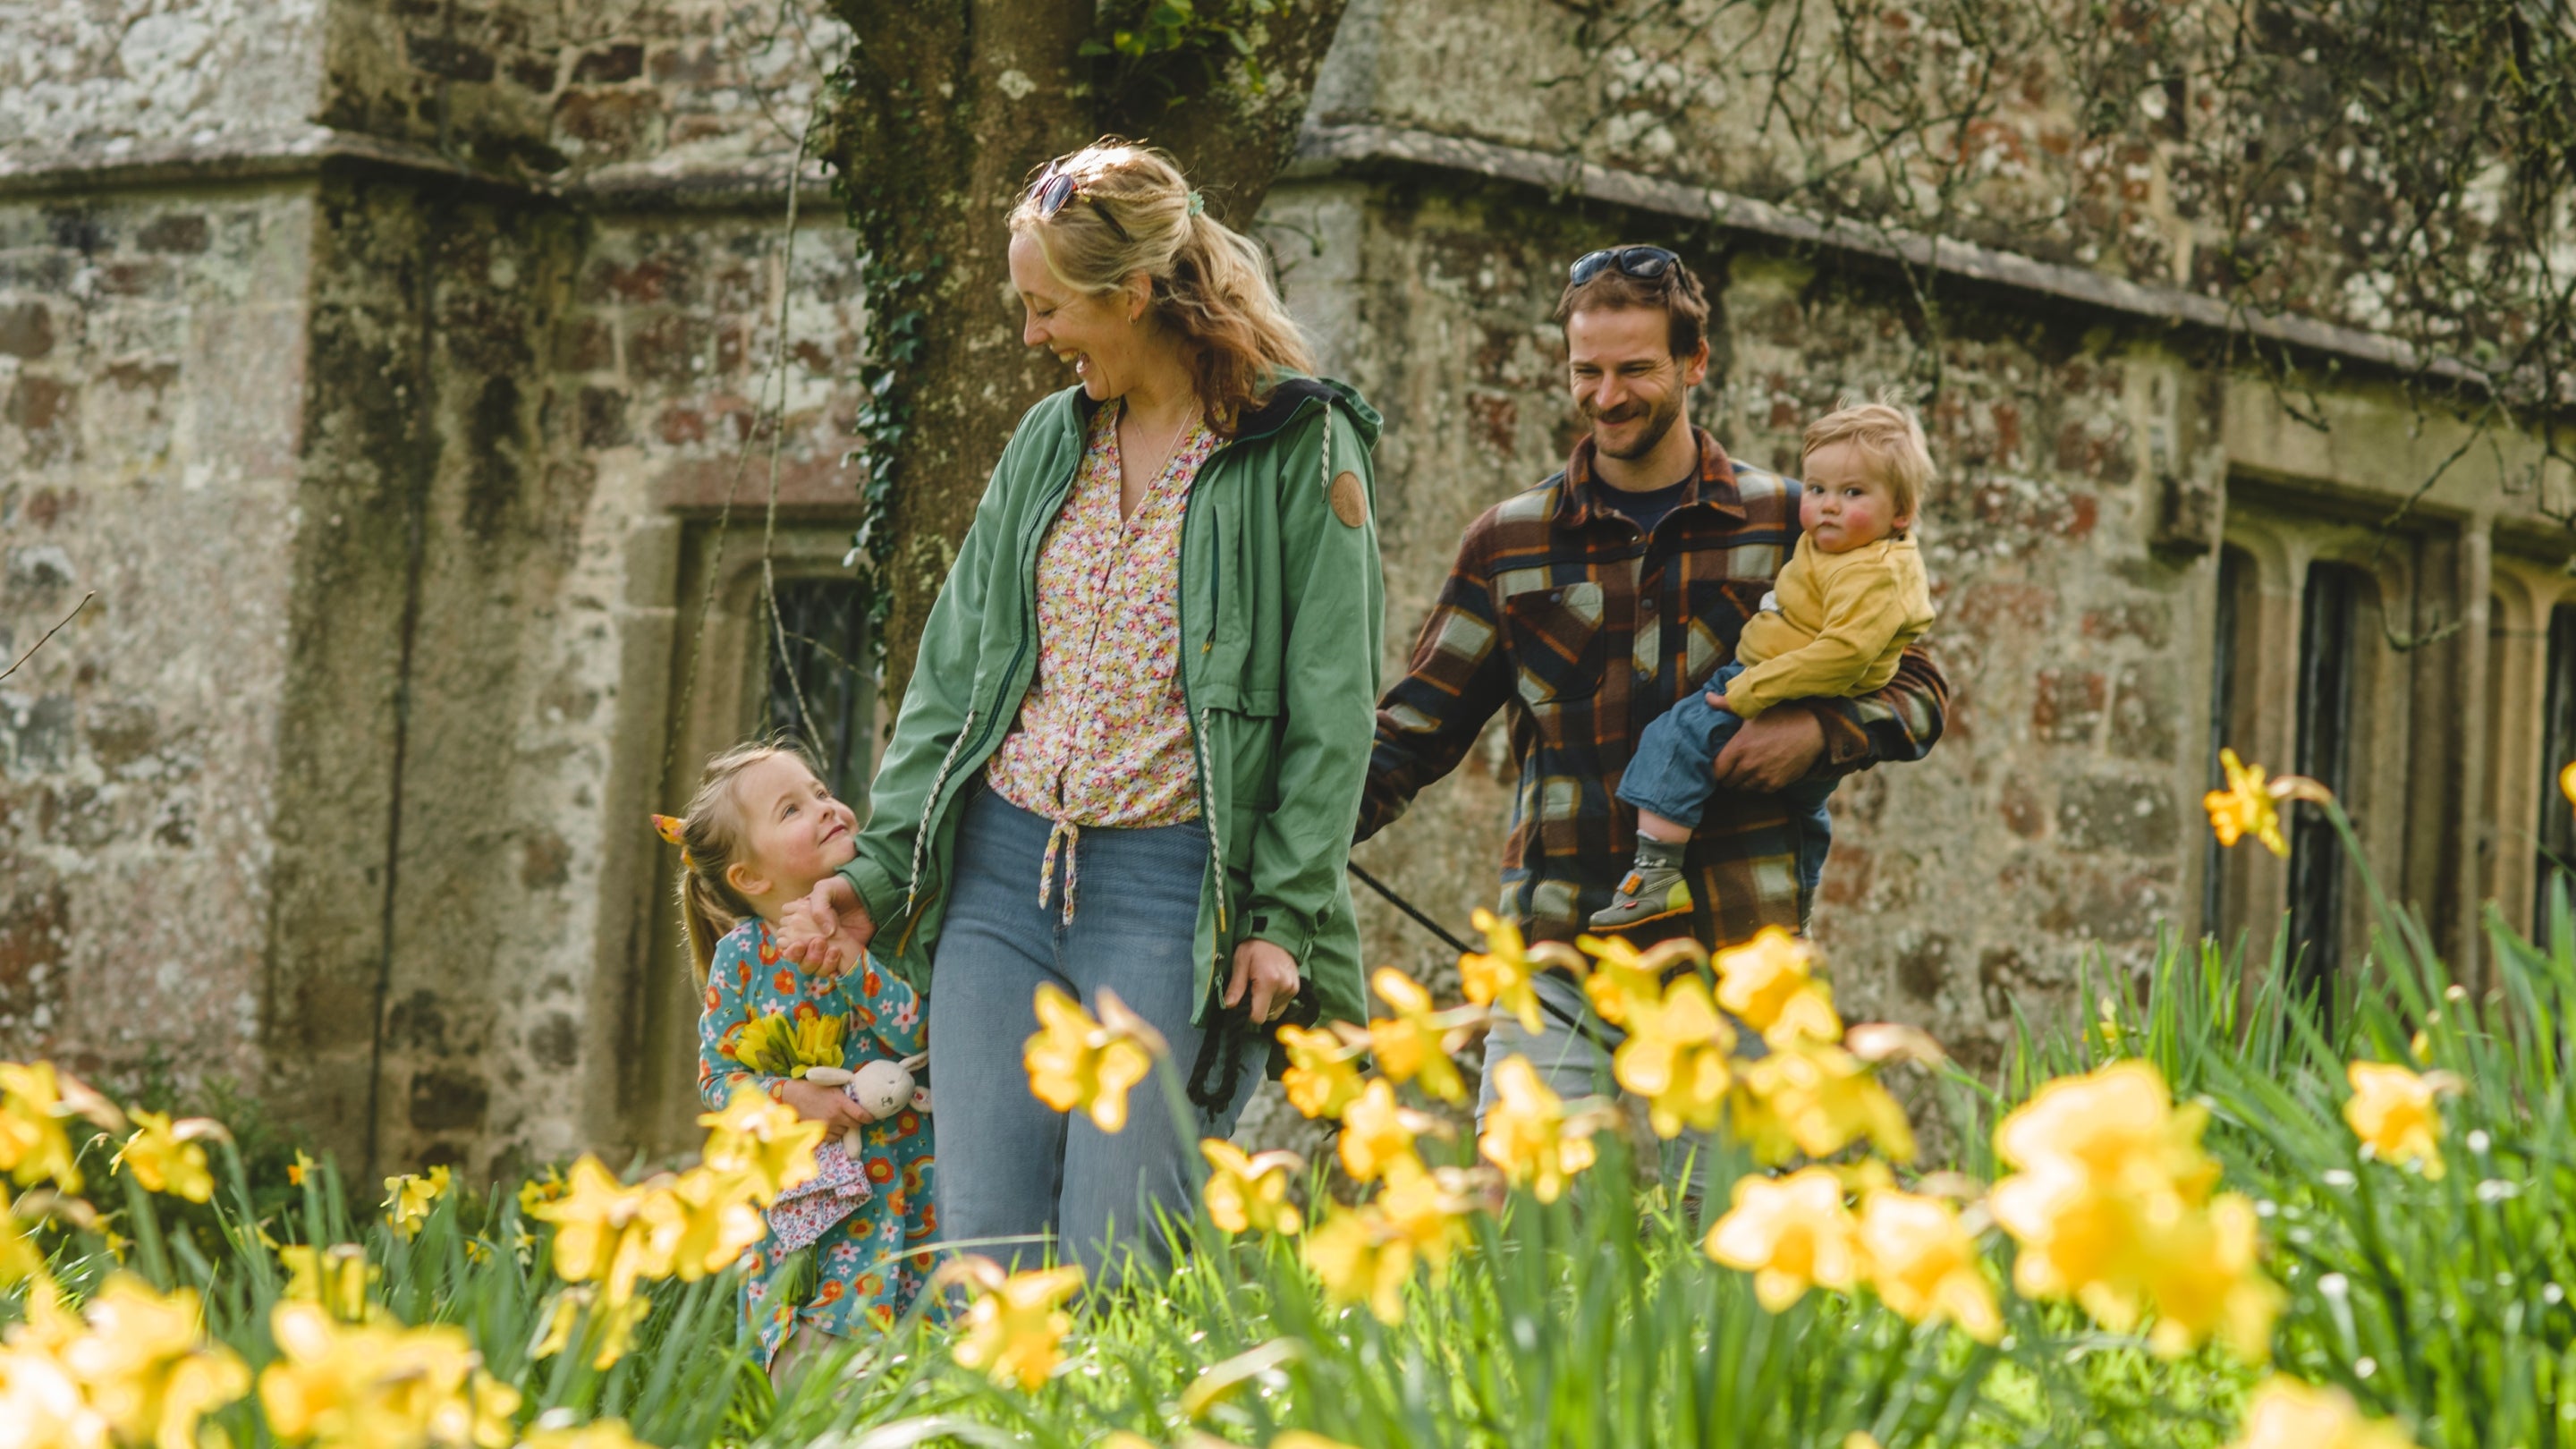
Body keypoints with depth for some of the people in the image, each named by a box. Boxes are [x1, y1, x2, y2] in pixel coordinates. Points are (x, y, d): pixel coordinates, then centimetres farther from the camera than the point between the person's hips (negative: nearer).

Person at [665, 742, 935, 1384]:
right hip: (801, 1196, -1)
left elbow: (930, 1037, -8)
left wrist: (854, 967, -15)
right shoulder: (743, 953, 0)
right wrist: (789, 1096, -12)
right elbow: (717, 1076, 5)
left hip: (905, 1181, 1)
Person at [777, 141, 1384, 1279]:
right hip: (1001, 866, 5)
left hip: (1171, 884, -5)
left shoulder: (1302, 449, -3)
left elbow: (1332, 714, -5)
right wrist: (879, 867, 9)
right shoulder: (1048, 442, 14)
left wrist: (1285, 918, -11)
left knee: (1117, 1273, -8)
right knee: (983, 1252, 0)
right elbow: (954, 674, 17)